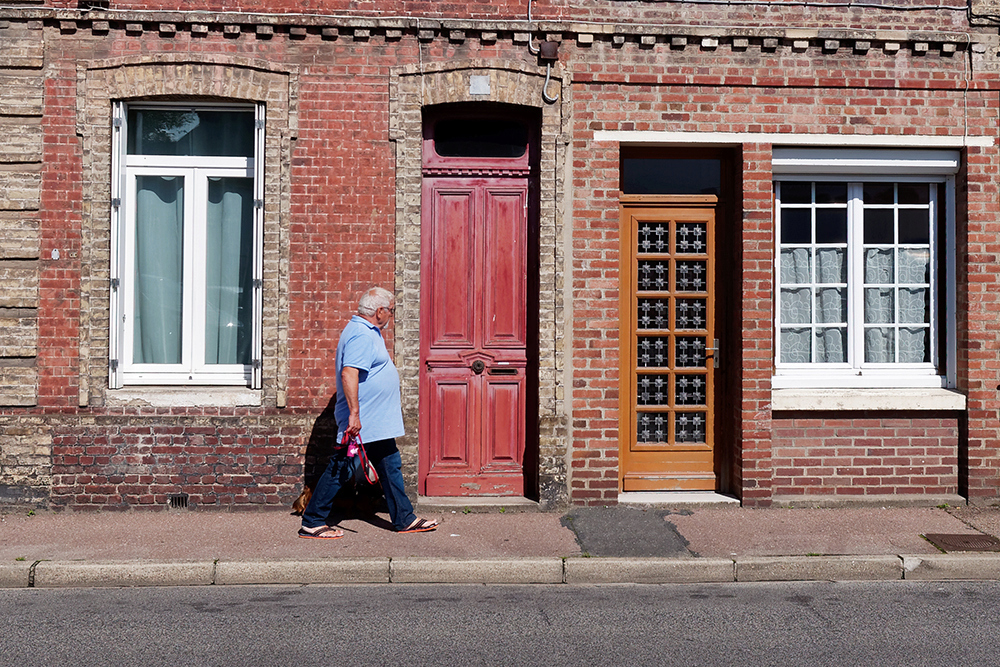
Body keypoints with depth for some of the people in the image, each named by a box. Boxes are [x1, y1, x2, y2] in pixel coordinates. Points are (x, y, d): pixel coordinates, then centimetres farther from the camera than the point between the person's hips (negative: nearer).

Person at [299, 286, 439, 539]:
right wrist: (354, 413, -32)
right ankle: (311, 523, 7)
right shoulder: (361, 335, -19)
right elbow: (348, 373, -29)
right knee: (340, 470, -3)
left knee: (390, 467, 14)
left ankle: (405, 519, 22)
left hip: (378, 422, 11)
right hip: (362, 422, -11)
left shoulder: (368, 332, 16)